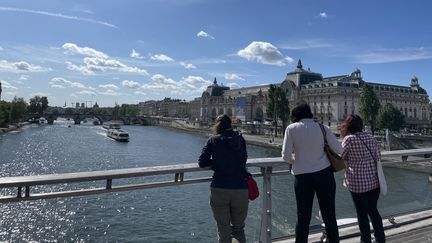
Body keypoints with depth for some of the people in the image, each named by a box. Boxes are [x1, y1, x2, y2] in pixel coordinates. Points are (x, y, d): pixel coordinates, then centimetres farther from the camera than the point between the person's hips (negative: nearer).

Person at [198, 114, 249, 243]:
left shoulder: (213, 140, 1)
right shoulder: (240, 139, 6)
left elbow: (202, 163, -1)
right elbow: (244, 159, 13)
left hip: (219, 189, -2)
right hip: (241, 189, 2)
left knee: (224, 231, 11)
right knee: (238, 229, 19)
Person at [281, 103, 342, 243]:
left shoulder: (291, 128, -1)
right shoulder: (322, 128, 3)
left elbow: (286, 156, -4)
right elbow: (339, 150, -1)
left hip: (302, 176, -1)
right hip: (324, 174, 2)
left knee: (303, 217, 9)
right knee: (329, 215, 13)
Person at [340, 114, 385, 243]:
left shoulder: (348, 139, -12)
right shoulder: (370, 137, 6)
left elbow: (340, 157, -6)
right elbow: (378, 157, 11)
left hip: (358, 183, -6)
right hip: (374, 181, 6)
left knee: (362, 213, 8)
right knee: (373, 210, 20)